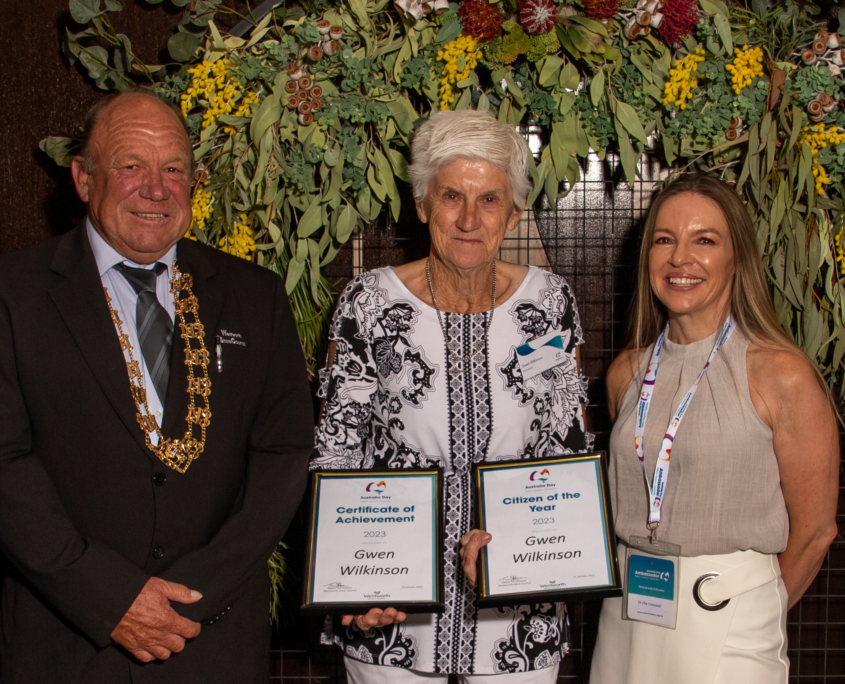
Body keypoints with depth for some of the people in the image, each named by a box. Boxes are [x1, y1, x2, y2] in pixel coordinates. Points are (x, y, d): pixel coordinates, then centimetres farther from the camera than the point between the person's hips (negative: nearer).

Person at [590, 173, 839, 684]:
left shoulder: (783, 375, -12)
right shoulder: (627, 373, 3)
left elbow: (814, 530, -6)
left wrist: (755, 617, 5)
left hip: (729, 624, -4)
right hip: (628, 616, 4)